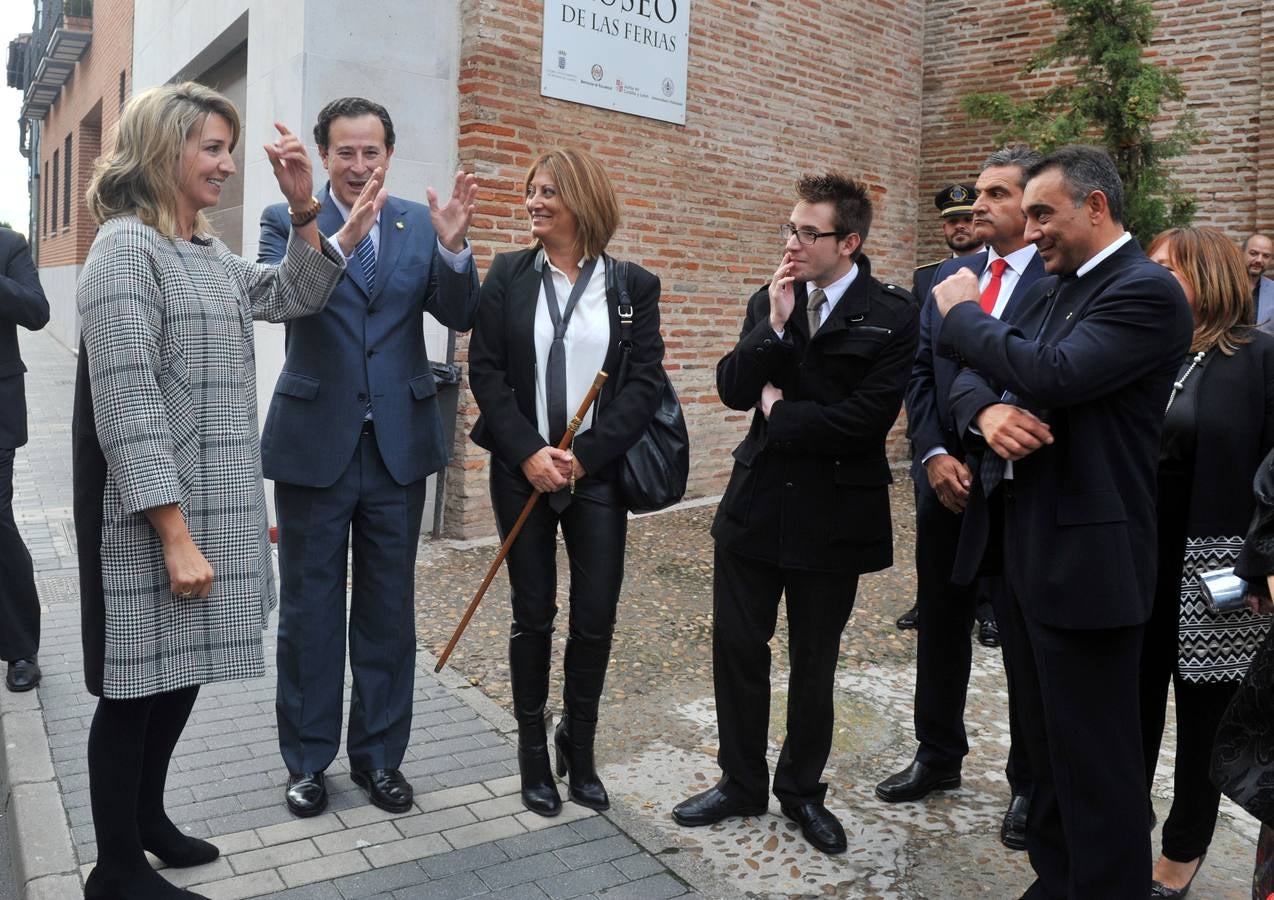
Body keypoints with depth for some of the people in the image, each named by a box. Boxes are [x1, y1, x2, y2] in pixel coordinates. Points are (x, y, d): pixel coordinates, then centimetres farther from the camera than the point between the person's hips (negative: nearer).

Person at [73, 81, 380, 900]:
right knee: (138, 683, 5)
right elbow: (126, 404, -20)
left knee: (183, 670, 18)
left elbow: (293, 296, 21)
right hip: (152, 516, -8)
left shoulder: (209, 253, 12)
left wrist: (305, 210, 5)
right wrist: (176, 536, -23)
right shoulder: (127, 249, -14)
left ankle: (146, 818, 38)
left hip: (217, 506, 8)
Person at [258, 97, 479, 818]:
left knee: (389, 608, 12)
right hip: (315, 442, -2)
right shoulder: (288, 218, -2)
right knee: (310, 609, 10)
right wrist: (321, 231, -38)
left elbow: (460, 316, -4)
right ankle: (309, 759, 27)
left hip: (399, 443, 2)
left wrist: (453, 247, -22)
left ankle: (379, 755, 28)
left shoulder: (420, 223, 4)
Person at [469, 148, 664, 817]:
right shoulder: (508, 274, 3)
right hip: (523, 472, 0)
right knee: (532, 614, 8)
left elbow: (645, 382, -4)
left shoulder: (633, 285, 1)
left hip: (597, 475, 0)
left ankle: (579, 748, 25)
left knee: (595, 617, 4)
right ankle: (533, 751, 25)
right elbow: (484, 369, -2)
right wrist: (529, 453, -12)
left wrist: (583, 456, -13)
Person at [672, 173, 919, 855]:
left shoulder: (891, 314, -9)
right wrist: (774, 326, -16)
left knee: (814, 663, 13)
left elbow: (868, 416, -19)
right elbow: (733, 390, -4)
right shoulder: (769, 301, 4)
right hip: (755, 504, 4)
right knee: (737, 649, 10)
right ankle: (741, 783, 30)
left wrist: (780, 414, -9)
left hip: (831, 514, -3)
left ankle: (801, 789, 34)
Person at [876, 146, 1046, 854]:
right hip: (944, 483, 5)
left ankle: (1030, 784, 27)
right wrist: (935, 456, -6)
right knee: (939, 628, 16)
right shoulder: (948, 276, 8)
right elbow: (920, 375, 6)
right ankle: (938, 757, 35)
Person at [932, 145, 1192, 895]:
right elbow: (974, 378, 12)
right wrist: (988, 410, -12)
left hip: (1087, 558, -9)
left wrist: (965, 312, -11)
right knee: (1048, 743, 19)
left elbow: (1053, 377, -26)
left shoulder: (1147, 291, -12)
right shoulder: (1051, 290, 15)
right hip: (1030, 549, 9)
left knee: (1096, 757, 2)